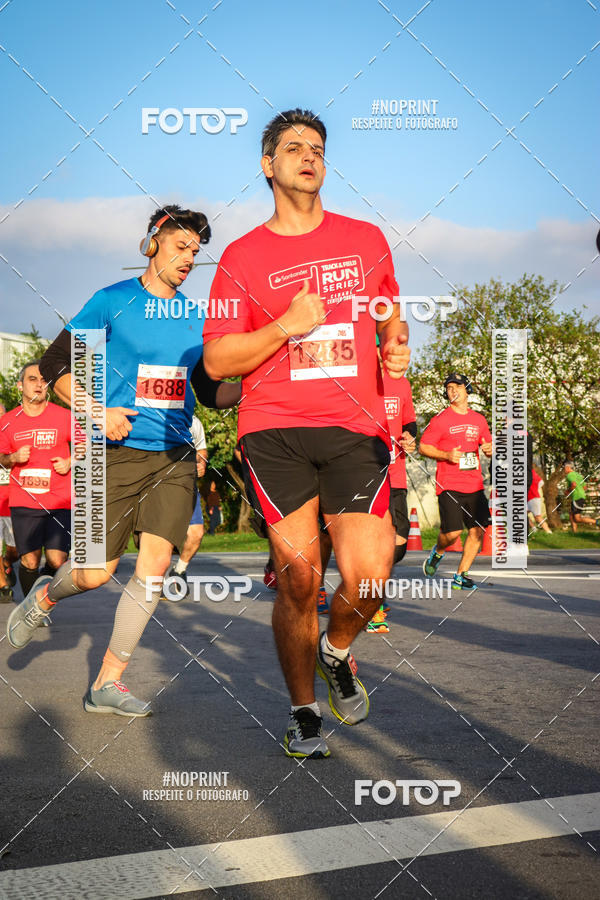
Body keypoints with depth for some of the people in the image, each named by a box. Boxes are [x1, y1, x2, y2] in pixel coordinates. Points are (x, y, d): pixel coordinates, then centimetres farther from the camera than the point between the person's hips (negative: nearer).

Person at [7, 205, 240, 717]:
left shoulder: (197, 317, 12)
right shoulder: (112, 301, -2)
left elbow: (205, 389, 21)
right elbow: (56, 365, -2)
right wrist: (98, 411, -15)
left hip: (174, 455, 4)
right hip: (116, 452, -4)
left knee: (155, 564, -9)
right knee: (97, 573, -3)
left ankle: (107, 684, 4)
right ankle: (45, 596, 35)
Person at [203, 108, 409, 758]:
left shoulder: (366, 239, 15)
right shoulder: (242, 256, 8)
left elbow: (392, 319, 29)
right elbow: (216, 361, 4)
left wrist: (396, 345, 6)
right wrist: (288, 325, -9)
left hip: (356, 427, 2)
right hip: (275, 430, -1)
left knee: (367, 576, -12)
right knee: (298, 578, -4)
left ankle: (337, 653, 22)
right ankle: (303, 712, 17)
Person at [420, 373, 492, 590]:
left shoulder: (479, 419, 13)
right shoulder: (440, 419, -2)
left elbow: (488, 443, 24)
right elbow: (423, 447, -2)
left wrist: (489, 448, 0)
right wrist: (446, 455, -17)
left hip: (474, 485, 5)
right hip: (449, 485, -5)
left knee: (478, 530, -2)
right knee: (452, 532, -12)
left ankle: (461, 575, 10)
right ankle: (438, 551, 23)